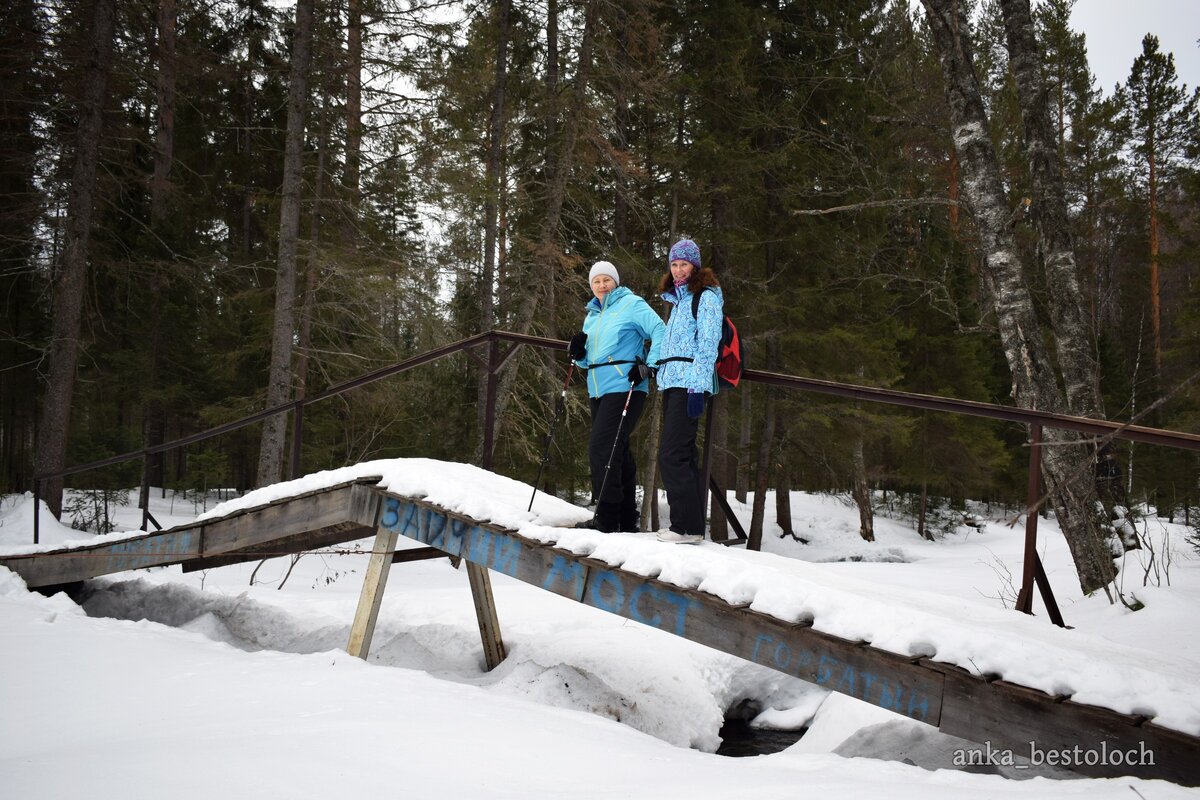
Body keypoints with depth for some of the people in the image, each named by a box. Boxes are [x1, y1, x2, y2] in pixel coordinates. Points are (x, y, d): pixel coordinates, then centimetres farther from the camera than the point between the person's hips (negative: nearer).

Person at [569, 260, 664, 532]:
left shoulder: (631, 304, -2)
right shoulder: (592, 316, 20)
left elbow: (660, 332, -9)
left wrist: (648, 365, -18)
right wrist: (579, 353, 2)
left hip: (624, 388, -8)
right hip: (598, 391, 8)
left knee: (601, 449, -16)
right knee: (617, 452, 11)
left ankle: (607, 517, -12)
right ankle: (627, 518, 19)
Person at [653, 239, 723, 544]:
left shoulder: (706, 297, -4)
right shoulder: (677, 300, 23)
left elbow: (707, 345, -13)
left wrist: (697, 388, -20)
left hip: (690, 382, -9)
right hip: (671, 382, 9)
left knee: (672, 455, -15)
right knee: (683, 455, 8)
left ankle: (687, 527, -11)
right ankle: (692, 525, 12)